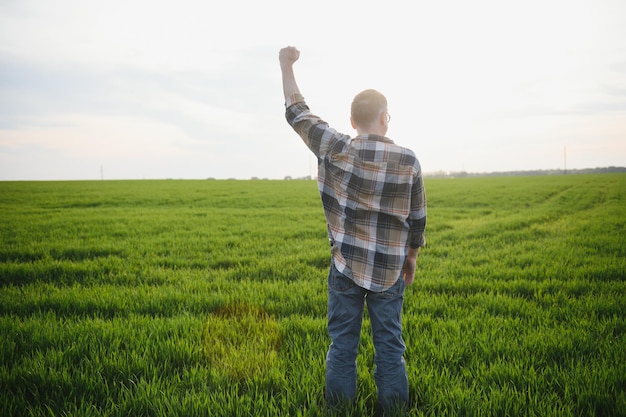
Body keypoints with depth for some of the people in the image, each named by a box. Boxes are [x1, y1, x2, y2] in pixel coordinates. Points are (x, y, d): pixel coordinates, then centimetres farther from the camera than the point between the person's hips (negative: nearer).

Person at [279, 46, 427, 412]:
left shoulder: (335, 150, -9)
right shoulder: (408, 160, -7)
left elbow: (298, 113, 4)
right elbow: (418, 218, 1)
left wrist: (287, 66, 15)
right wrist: (411, 257, 17)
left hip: (345, 267, 0)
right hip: (390, 270, 0)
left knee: (343, 344, 9)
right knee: (390, 344, 11)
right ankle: (394, 408, 20)